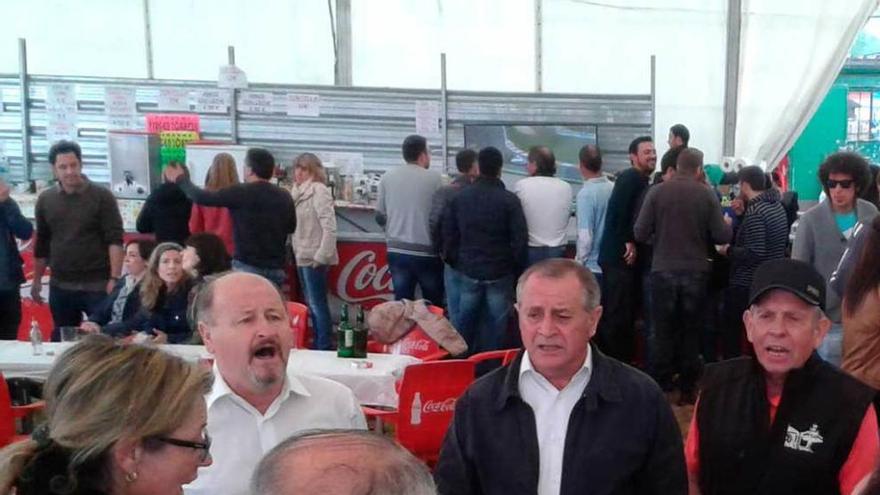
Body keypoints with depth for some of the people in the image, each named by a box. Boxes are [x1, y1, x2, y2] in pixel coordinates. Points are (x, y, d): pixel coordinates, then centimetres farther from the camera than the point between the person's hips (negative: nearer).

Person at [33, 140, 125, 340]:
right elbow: (41, 243, 14)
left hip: (98, 285, -4)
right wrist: (37, 280, 14)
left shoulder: (102, 197, -6)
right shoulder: (45, 199, 7)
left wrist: (115, 279, -18)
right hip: (60, 286, 4)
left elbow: (115, 240, -11)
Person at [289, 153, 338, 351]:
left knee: (317, 304, -5)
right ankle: (318, 345, 23)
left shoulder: (319, 191, -13)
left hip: (314, 258, -9)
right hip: (303, 257, 9)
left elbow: (329, 226, -19)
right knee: (311, 305, 14)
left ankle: (325, 347, 1)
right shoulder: (300, 192, 13)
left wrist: (321, 256, -20)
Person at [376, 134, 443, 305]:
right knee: (434, 306, 11)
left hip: (396, 251, 4)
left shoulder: (388, 177, 2)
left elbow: (380, 217, 7)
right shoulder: (434, 178, -8)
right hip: (427, 252, -3)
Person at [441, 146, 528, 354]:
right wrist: (519, 269, 2)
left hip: (468, 270, 3)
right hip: (500, 274, -3)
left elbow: (449, 235, 5)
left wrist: (455, 262, 16)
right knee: (494, 325, 5)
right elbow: (520, 240, -10)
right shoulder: (509, 200, -11)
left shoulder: (460, 197, 1)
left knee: (464, 321, 14)